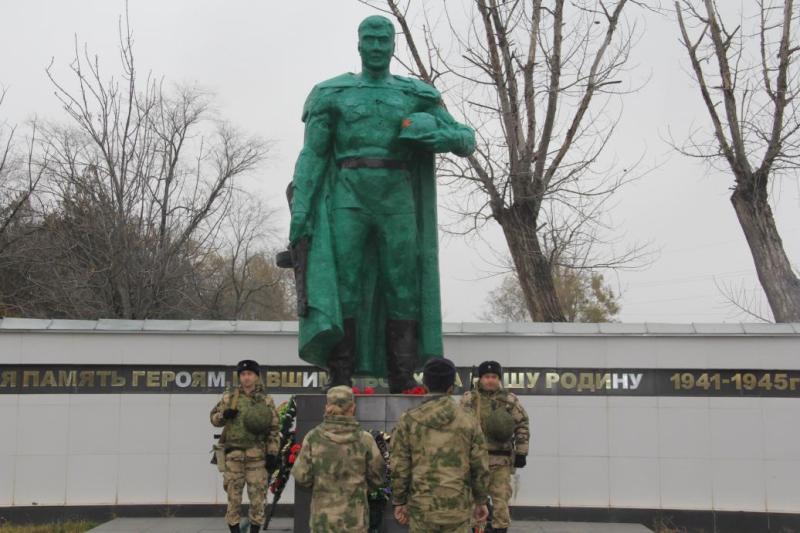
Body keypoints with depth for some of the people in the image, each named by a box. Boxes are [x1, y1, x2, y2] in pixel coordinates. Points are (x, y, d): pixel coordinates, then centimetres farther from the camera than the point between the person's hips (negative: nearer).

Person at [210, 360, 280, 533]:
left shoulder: (266, 400, 5)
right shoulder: (229, 397, 6)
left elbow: (274, 430, 5)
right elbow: (213, 418, 15)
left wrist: (272, 454, -3)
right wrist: (223, 415, -8)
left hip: (257, 455, -1)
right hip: (233, 454, 1)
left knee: (257, 496, 2)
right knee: (233, 496, 3)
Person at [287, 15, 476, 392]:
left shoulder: (416, 95, 13)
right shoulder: (333, 94, 10)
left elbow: (466, 140, 12)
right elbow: (311, 155, 5)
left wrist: (434, 133, -10)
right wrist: (299, 207, -6)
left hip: (397, 201, 2)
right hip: (349, 199, -1)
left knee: (403, 284, -2)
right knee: (342, 282, -9)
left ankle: (402, 379, 3)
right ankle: (340, 378, -7)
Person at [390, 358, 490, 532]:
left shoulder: (408, 420, -4)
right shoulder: (467, 420, -2)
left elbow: (399, 467, -3)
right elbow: (480, 466, 2)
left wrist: (399, 502, 7)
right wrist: (481, 501, 14)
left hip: (421, 506, 0)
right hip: (458, 506, 1)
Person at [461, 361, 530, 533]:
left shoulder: (510, 400, 2)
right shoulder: (469, 399, 2)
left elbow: (522, 425, 5)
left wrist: (521, 452, -1)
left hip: (501, 459, 0)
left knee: (501, 498, 2)